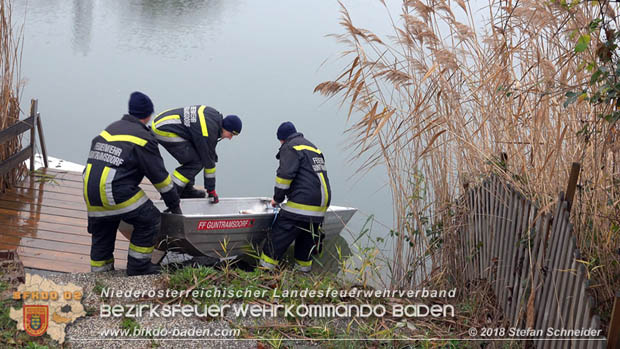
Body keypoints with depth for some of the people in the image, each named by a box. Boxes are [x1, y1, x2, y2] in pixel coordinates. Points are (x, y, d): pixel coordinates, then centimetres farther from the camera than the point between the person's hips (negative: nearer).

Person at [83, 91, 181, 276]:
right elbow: (159, 176, 0)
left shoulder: (110, 129, 18)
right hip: (117, 192, -7)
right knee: (149, 220, 8)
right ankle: (138, 266, 13)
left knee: (101, 233, 21)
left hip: (90, 192, 7)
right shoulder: (143, 138, -3)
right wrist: (174, 204, 11)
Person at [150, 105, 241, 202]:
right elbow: (208, 162, -13)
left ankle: (186, 190, 18)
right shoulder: (208, 134, -20)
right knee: (196, 162, -11)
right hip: (163, 131, -10)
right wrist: (211, 190, -3)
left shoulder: (216, 116, 4)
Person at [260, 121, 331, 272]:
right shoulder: (313, 148, 25)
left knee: (279, 235, -6)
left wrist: (277, 198, 0)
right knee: (307, 238, 17)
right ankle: (304, 269, 22)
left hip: (301, 204, -9)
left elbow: (285, 175, -12)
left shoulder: (290, 148, -2)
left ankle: (265, 268, -7)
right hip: (321, 205, 9)